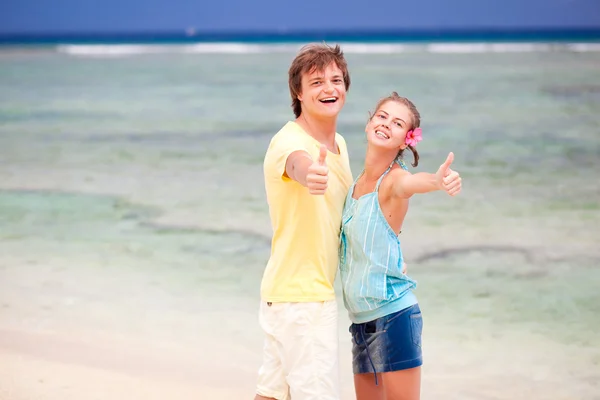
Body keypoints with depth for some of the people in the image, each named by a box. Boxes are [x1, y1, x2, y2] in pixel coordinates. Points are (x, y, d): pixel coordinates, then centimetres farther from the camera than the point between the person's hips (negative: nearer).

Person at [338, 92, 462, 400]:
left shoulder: (394, 179, -12)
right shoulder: (357, 183, 10)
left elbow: (414, 182, -38)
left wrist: (439, 180, -58)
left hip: (393, 315, -8)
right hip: (362, 321, 8)